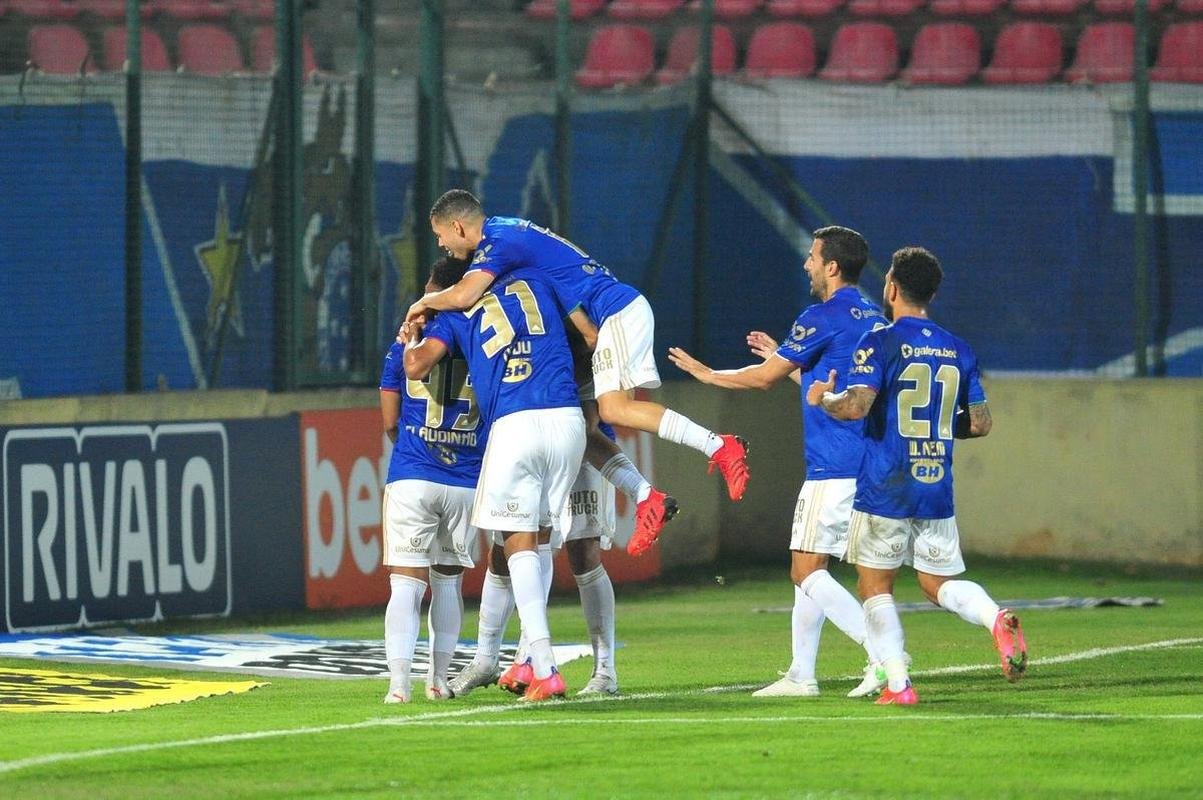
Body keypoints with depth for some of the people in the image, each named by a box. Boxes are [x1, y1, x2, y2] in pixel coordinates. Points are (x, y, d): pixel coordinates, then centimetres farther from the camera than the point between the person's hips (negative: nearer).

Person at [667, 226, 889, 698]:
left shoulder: (822, 318, -11)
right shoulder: (873, 319, 15)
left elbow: (763, 377, -4)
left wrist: (706, 374, 10)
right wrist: (782, 357, 35)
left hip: (833, 469, -9)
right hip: (867, 465, 9)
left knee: (807, 570, -9)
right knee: (808, 569, 15)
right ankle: (801, 675, 16)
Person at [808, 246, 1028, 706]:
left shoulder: (880, 344, -8)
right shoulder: (959, 351, 8)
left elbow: (855, 406, -20)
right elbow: (980, 423, 11)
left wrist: (822, 398, 1)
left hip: (884, 492, -4)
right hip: (937, 492, 4)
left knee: (875, 585, 8)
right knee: (939, 583, 13)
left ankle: (898, 684, -3)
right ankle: (997, 619, -17)